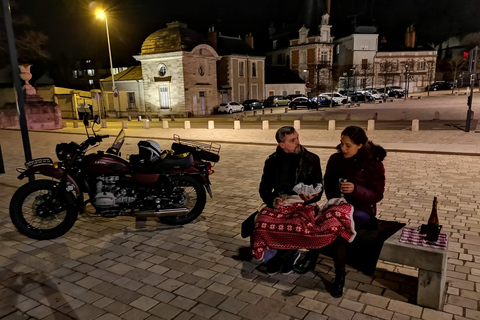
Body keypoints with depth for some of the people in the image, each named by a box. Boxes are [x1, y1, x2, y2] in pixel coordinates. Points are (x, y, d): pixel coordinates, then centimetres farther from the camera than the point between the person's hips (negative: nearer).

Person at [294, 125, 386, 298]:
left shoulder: (374, 164, -10)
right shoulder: (335, 159, 1)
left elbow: (377, 195, -11)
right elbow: (328, 185, 11)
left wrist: (355, 189, -28)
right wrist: (334, 199, -9)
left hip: (362, 212, -3)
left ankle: (312, 257, -20)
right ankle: (339, 275, -20)